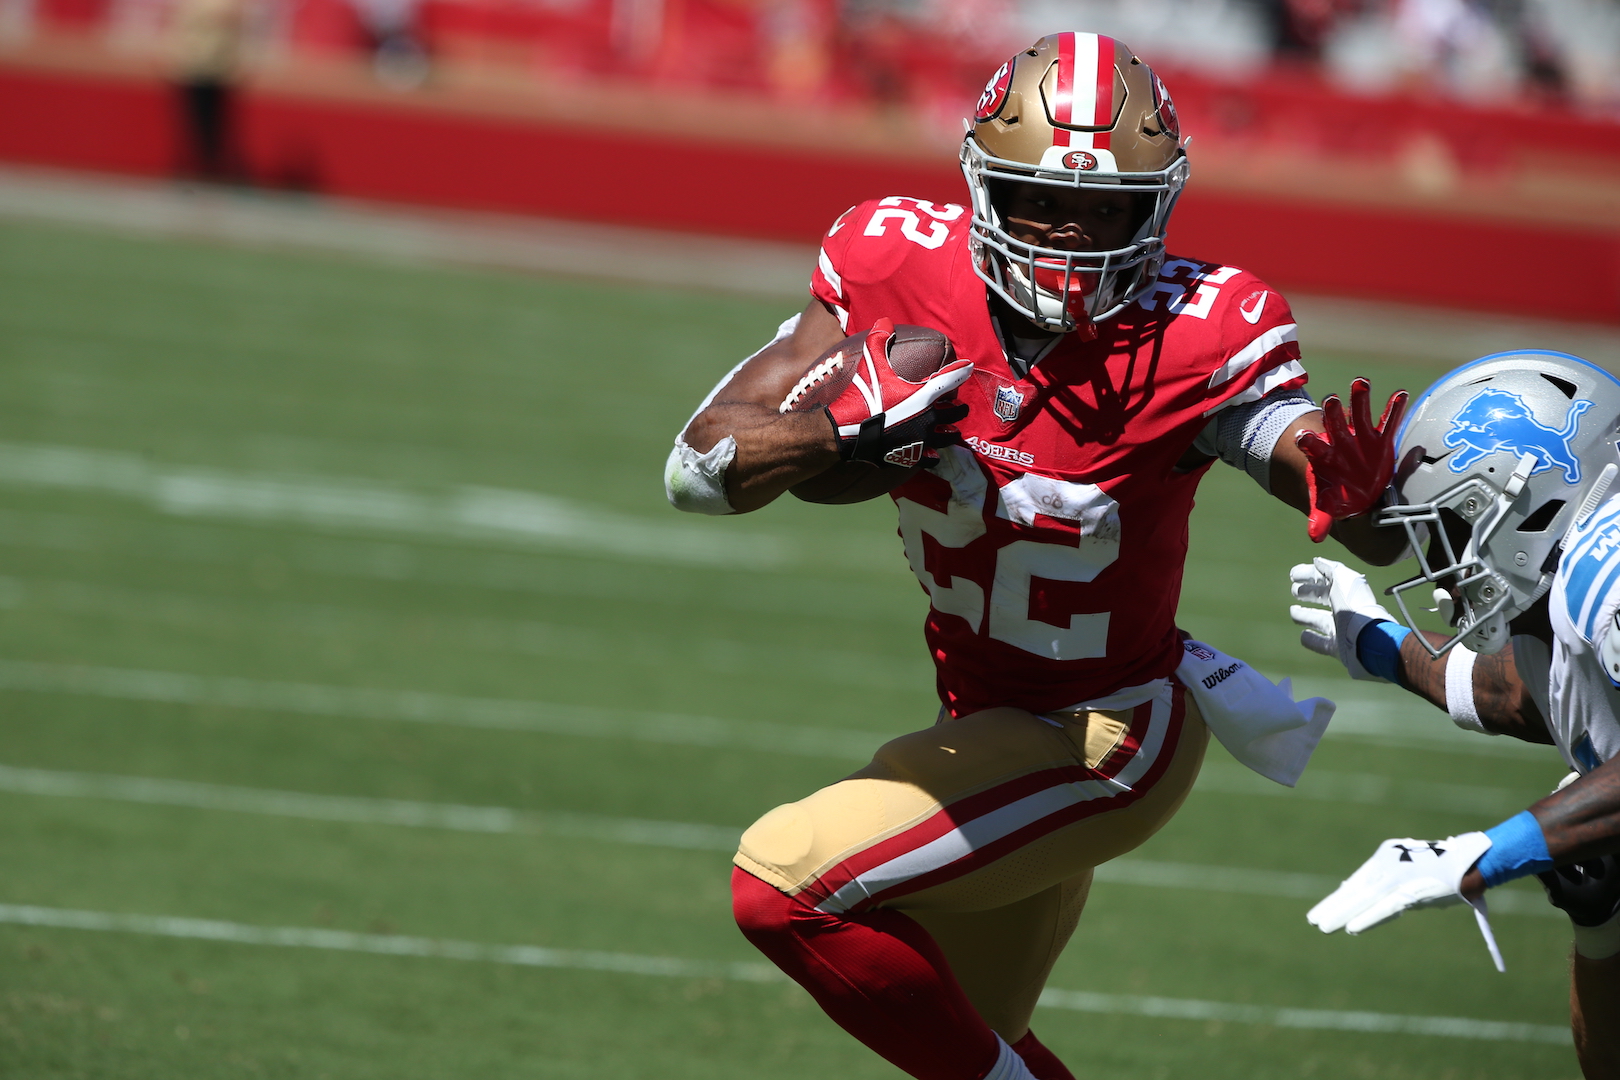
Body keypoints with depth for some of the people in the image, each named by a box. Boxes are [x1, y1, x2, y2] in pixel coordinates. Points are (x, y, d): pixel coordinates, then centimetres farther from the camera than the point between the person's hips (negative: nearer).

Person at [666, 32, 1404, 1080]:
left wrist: (1359, 497, -53)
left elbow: (1385, 537, -28)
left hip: (1104, 745, -6)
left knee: (784, 882, -19)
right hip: (986, 718, 6)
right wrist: (845, 432, -34)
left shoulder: (1195, 339, -24)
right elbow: (700, 464, -13)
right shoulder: (902, 268, -14)